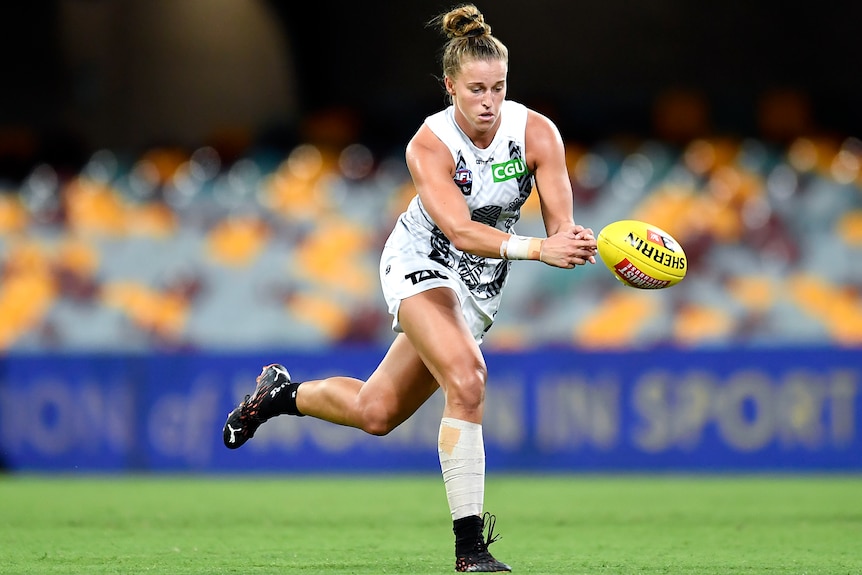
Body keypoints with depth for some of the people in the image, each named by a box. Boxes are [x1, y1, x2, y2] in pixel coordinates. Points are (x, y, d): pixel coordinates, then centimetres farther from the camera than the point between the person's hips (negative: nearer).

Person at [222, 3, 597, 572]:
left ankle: (281, 392, 41)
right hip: (421, 263, -4)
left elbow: (562, 226, -22)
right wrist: (535, 248, -51)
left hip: (480, 288, 4)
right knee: (466, 381, -29)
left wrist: (572, 244, -46)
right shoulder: (429, 145, -25)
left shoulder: (536, 132, -18)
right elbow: (460, 231, -37)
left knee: (376, 412, 10)